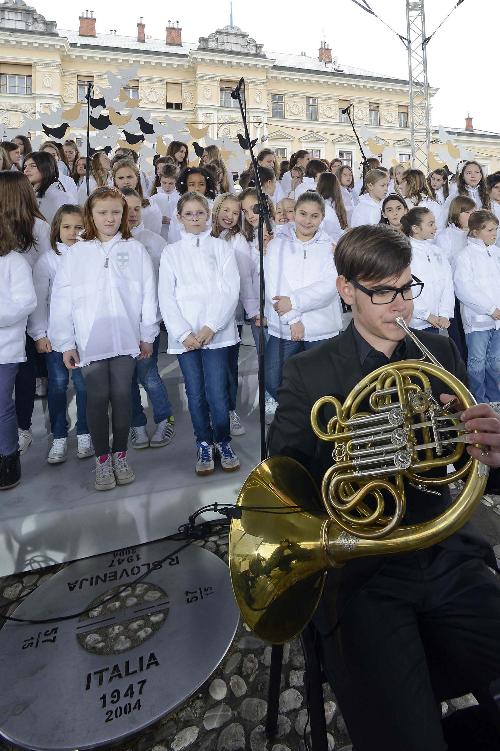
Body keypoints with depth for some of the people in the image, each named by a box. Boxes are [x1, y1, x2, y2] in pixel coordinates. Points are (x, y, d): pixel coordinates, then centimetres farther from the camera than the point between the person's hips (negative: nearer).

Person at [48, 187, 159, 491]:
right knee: (97, 398, 4)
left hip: (126, 339, 0)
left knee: (122, 396, 5)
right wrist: (65, 343, -1)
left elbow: (148, 294, 4)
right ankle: (102, 459, 19)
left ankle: (120, 455, 21)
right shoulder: (76, 254, 5)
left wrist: (148, 335, 3)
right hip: (90, 341, 0)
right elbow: (62, 300, 3)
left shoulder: (136, 250, 6)